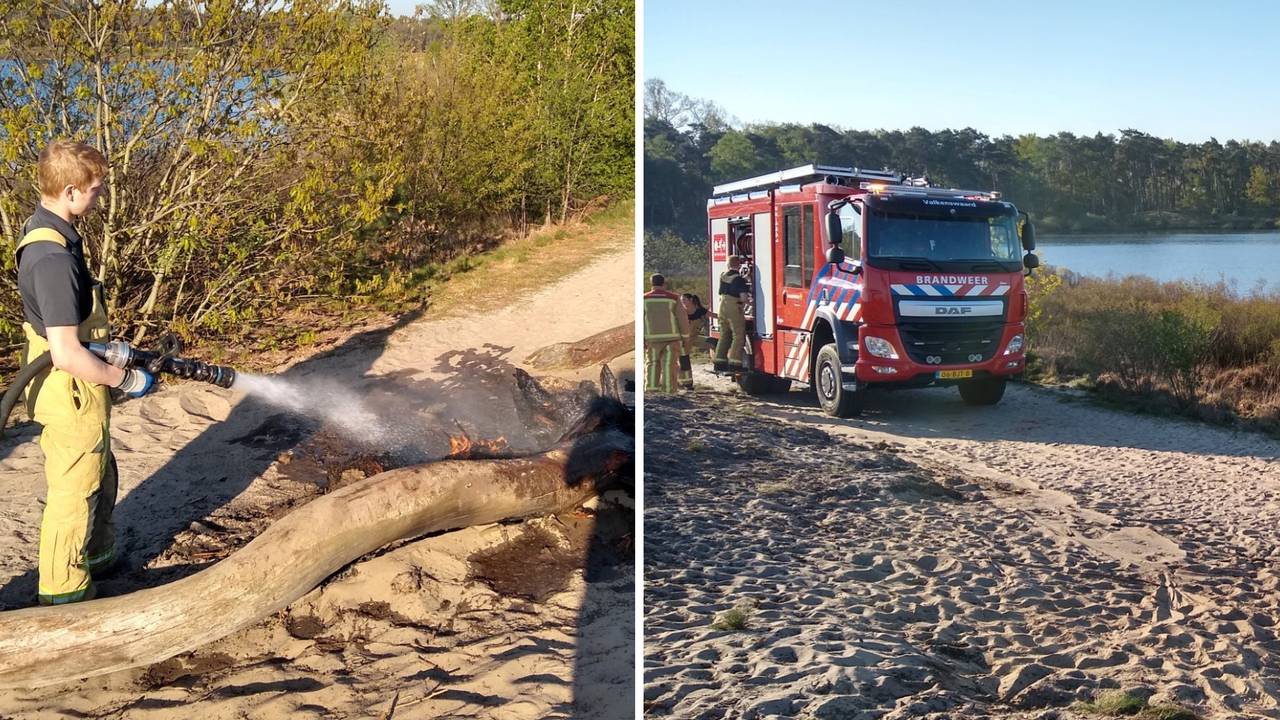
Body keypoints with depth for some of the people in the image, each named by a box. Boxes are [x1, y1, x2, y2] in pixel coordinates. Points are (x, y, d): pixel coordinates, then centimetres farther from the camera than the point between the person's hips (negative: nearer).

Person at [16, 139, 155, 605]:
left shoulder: (46, 231, 3)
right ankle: (63, 593, 25)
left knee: (101, 478, 26)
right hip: (73, 394, -9)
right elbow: (67, 354, -30)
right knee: (74, 493, 8)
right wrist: (126, 381, -17)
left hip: (78, 391, 9)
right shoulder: (54, 258, -29)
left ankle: (97, 555, 45)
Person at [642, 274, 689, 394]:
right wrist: (684, 336, 9)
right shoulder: (673, 298, 0)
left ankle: (651, 389, -1)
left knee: (652, 364, 11)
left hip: (652, 338, 1)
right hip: (671, 338, -1)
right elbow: (683, 318, 0)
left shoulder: (644, 299, 2)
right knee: (669, 365, 1)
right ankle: (668, 391, -1)